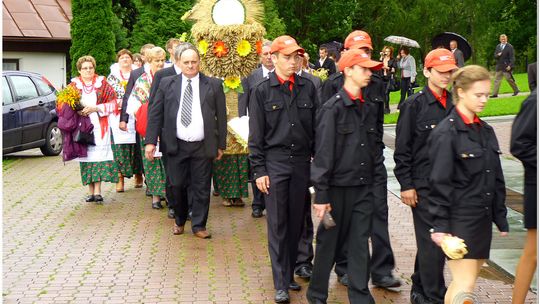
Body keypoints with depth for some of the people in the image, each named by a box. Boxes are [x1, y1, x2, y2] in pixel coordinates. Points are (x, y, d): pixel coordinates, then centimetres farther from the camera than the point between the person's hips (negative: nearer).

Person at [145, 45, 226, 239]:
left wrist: (221, 144, 2)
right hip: (176, 146, 1)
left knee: (201, 188, 4)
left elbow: (221, 116, 4)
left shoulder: (214, 85, 3)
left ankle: (199, 225, 17)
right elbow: (155, 113, 3)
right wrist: (150, 141, -4)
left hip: (203, 147, -1)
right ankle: (179, 221, 30)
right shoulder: (167, 84, 5)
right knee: (178, 186, 8)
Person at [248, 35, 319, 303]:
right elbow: (256, 135, -2)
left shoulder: (308, 87, 5)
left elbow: (316, 127, 9)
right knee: (277, 225, 2)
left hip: (302, 162, 3)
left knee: (296, 223, 10)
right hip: (275, 163, -3)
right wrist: (259, 170, -6)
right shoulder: (262, 91, -2)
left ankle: (289, 274, 24)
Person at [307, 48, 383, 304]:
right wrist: (321, 195, -14)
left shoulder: (369, 108, 8)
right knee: (329, 241, 8)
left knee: (360, 242, 7)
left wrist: (374, 181, 13)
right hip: (338, 187, -5)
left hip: (363, 187, 5)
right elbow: (323, 154, -12)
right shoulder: (333, 108, -11)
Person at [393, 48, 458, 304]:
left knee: (429, 243, 15)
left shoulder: (455, 104, 8)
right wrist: (406, 185, -10)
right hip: (423, 186, -5)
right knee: (432, 242, -3)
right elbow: (402, 150, -7)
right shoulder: (413, 105, -7)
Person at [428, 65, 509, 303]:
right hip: (459, 219, -7)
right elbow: (439, 183, -14)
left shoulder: (486, 131, 11)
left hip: (482, 219, 7)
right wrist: (439, 226, -16)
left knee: (462, 282, 12)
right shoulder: (446, 133, -12)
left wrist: (500, 218, 15)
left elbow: (496, 179, 16)